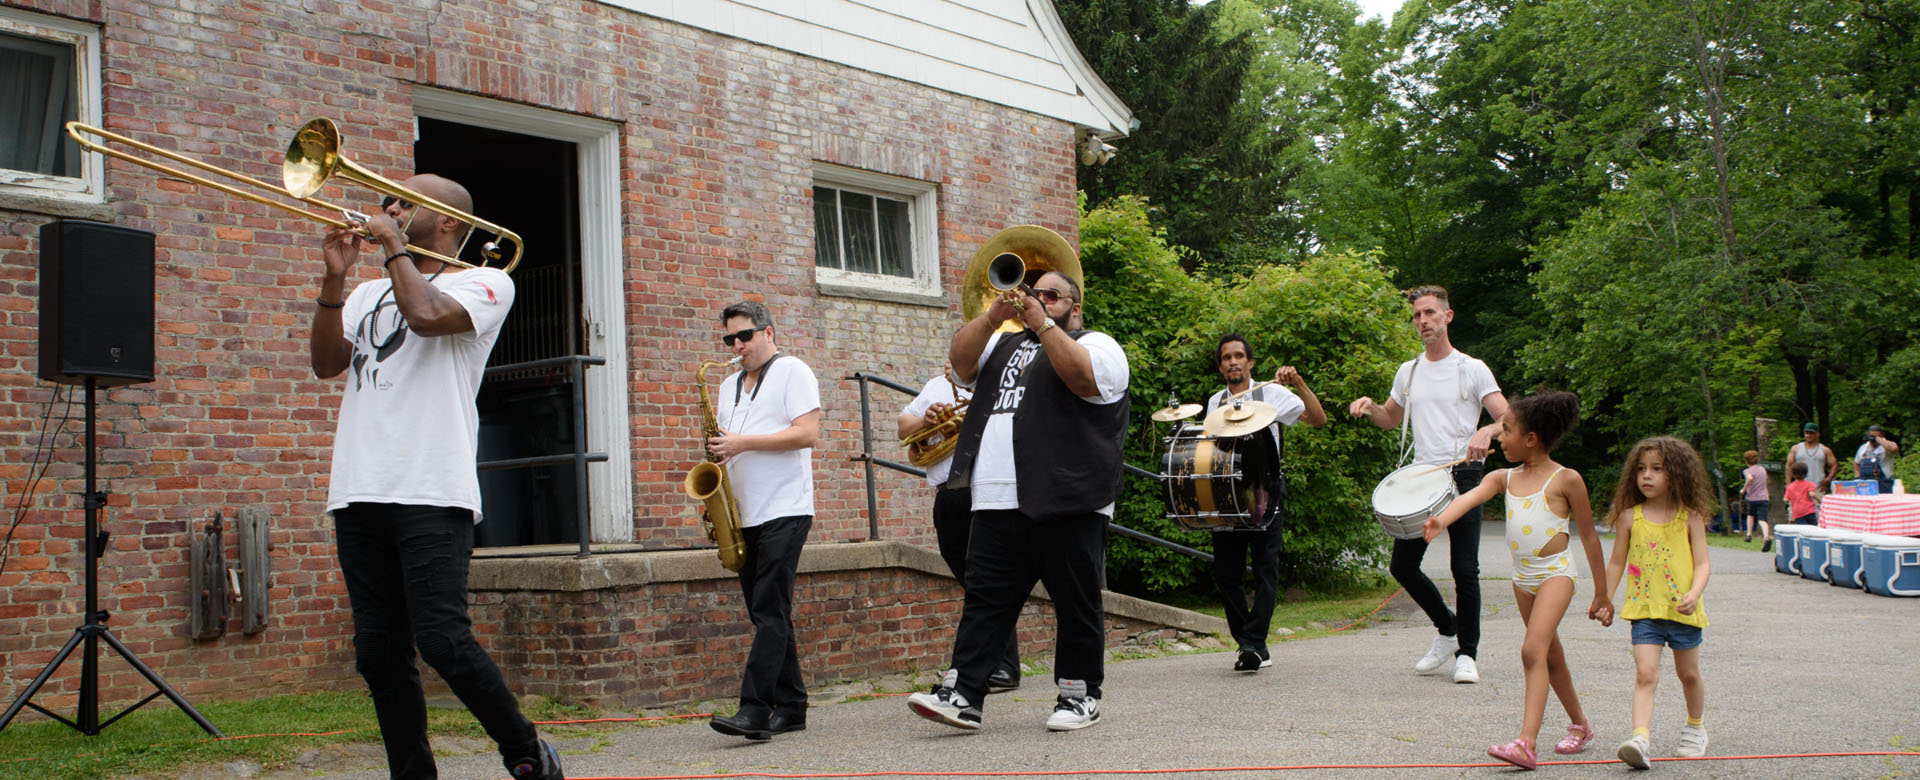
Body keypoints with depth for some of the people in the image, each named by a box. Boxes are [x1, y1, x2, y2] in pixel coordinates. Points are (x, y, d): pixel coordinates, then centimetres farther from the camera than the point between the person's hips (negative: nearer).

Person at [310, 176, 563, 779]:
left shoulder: (485, 283, 6)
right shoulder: (370, 293, 25)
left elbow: (427, 316, -14)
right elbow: (326, 363, 12)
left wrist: (394, 247, 0)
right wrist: (335, 278, 3)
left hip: (431, 494, -6)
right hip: (358, 493, 6)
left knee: (443, 640, -15)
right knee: (379, 655, 4)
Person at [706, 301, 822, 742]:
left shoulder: (793, 371, -1)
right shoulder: (729, 386, 21)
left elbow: (807, 433, -12)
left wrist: (744, 443, -16)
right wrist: (715, 443, 3)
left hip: (785, 511, -8)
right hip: (745, 519, 8)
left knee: (770, 613, -13)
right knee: (766, 615, 7)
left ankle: (754, 710, -18)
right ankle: (790, 708, 13)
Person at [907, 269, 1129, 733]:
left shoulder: (1097, 345, 8)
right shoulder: (1003, 344, 26)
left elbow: (1084, 377, -14)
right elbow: (961, 359, 8)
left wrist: (1042, 324, -12)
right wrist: (994, 316, -5)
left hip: (1066, 503, -5)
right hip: (998, 503, 5)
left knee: (1076, 603, 1)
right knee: (985, 599, 0)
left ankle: (1081, 695, 11)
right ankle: (964, 693, -1)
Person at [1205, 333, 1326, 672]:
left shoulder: (1271, 393, 2)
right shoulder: (1214, 403, 14)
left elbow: (1318, 419, -7)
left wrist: (1299, 383, -18)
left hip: (1265, 495, -4)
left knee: (1265, 569, -8)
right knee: (1225, 571, 2)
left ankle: (1253, 644, -8)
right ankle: (1247, 643, 13)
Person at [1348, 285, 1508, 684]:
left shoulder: (1472, 369, 0)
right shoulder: (1408, 372, 14)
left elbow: (1509, 419, -7)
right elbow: (1392, 418, 27)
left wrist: (1486, 433, -30)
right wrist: (1370, 407, 5)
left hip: (1462, 475, -5)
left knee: (1465, 569, -6)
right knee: (1402, 565, 4)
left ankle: (1466, 653, 7)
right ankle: (1448, 629, 25)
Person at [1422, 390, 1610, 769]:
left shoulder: (1566, 479, -9)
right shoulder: (1504, 478, 5)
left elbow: (1588, 535, -2)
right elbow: (1471, 496, -16)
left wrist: (1602, 592, 3)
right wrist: (1441, 519, -39)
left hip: (1556, 572, -6)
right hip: (1523, 577, 7)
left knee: (1533, 650, -21)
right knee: (1550, 656, 17)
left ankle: (1525, 743, -28)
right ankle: (1580, 725, 37)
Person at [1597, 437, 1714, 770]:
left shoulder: (1690, 517, -1)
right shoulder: (1630, 517, 2)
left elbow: (1702, 563, -4)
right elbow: (1616, 563, 11)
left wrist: (1694, 593, -21)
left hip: (1682, 609, 0)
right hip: (1644, 609, 0)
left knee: (1688, 673, 17)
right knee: (1645, 673, -15)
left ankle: (1695, 728, 40)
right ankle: (1640, 738, -24)